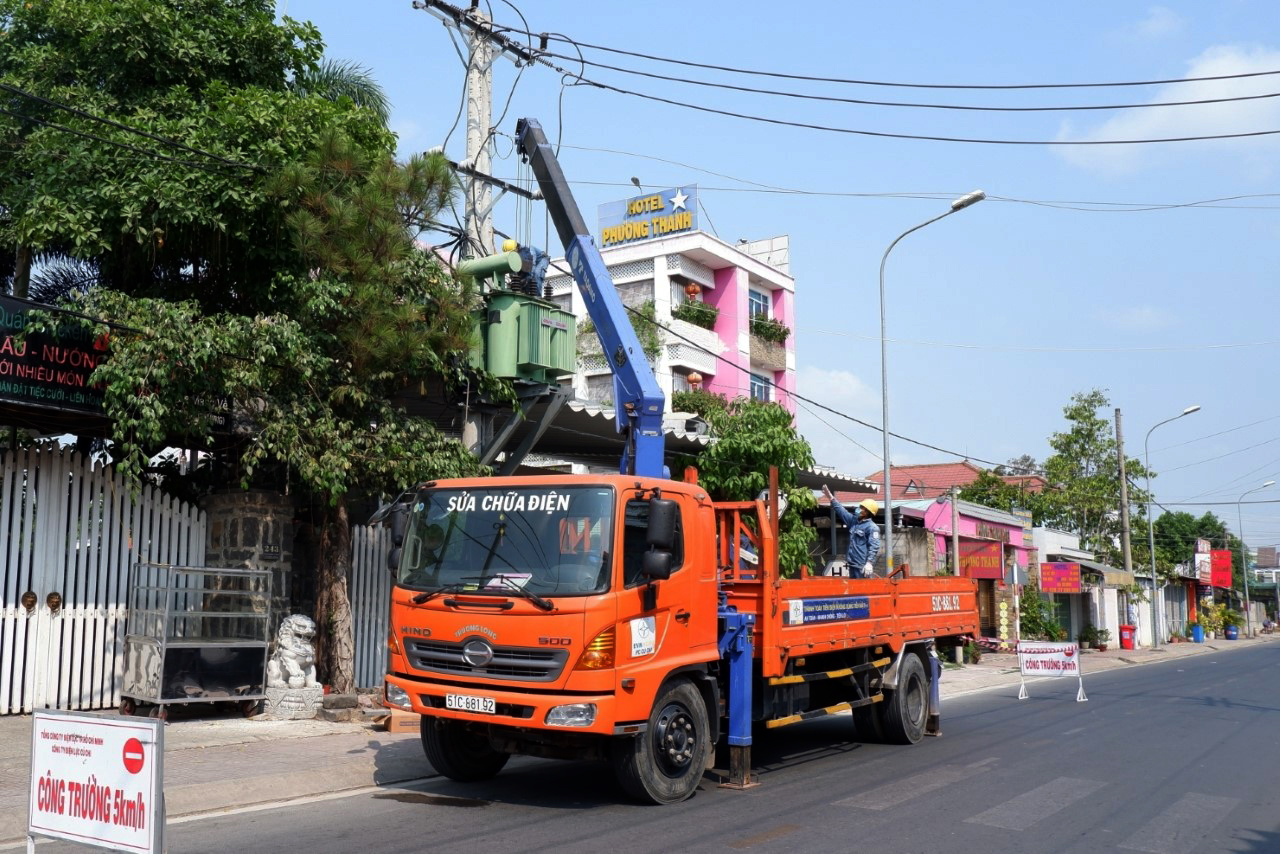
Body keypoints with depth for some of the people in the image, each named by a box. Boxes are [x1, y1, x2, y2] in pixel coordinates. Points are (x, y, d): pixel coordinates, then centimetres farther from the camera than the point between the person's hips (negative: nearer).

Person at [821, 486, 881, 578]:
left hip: (862, 566, -9)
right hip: (852, 564, 9)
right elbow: (842, 511, 24)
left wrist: (869, 563, -25)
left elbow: (874, 547, -17)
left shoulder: (872, 527, -10)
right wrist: (831, 499, 23)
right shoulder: (854, 521, 14)